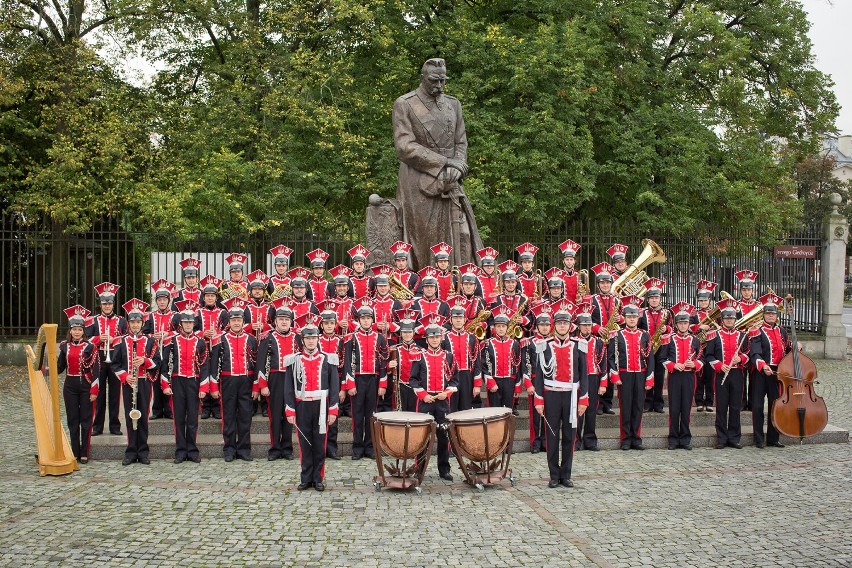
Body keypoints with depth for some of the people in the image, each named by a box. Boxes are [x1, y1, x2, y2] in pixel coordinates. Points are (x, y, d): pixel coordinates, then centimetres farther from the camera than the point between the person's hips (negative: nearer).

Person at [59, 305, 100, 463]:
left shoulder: (90, 347, -5)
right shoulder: (65, 346, 6)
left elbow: (95, 370, -7)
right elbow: (59, 367, 11)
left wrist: (94, 391, -12)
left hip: (86, 386, -3)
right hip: (70, 387, 3)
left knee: (86, 420, 2)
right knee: (72, 420, 7)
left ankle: (84, 454, 9)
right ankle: (74, 453, 15)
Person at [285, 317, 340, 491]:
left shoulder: (328, 360, 1)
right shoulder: (294, 360, 2)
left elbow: (334, 386, 1)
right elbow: (288, 388, 3)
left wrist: (333, 410, -4)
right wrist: (290, 411, -3)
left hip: (321, 407, 0)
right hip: (302, 407, 0)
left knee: (319, 444, 5)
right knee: (304, 444, 6)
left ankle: (318, 479, 13)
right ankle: (306, 478, 14)